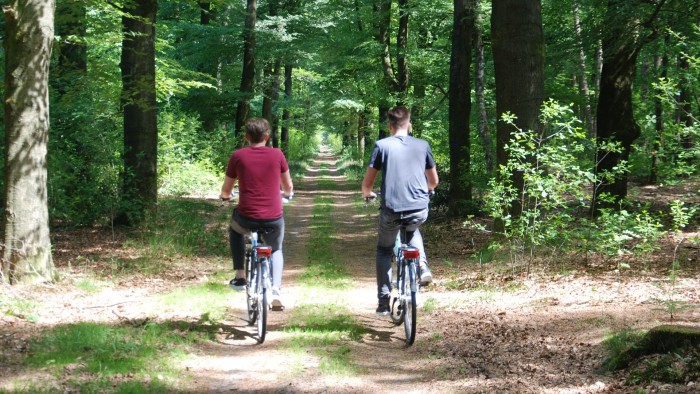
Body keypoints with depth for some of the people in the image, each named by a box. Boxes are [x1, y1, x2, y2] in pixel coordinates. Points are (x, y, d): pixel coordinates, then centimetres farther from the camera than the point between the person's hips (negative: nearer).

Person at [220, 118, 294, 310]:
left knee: (234, 230, 35)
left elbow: (226, 191, 8)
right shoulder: (277, 155, 1)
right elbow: (288, 187, 13)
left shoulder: (238, 156, -1)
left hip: (246, 218, -1)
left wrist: (226, 196, 32)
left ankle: (239, 277, 27)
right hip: (274, 220, 1)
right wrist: (286, 194, 37)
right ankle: (275, 291, 12)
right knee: (276, 249, 31)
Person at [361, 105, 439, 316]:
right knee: (412, 231, 37)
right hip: (419, 210, 2)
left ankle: (384, 302, 16)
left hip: (391, 210, -2)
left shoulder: (382, 145, 0)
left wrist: (367, 194, 24)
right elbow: (434, 181, 17)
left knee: (384, 250, 22)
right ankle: (422, 266, 14)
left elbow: (367, 183, 0)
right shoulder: (423, 145, 8)